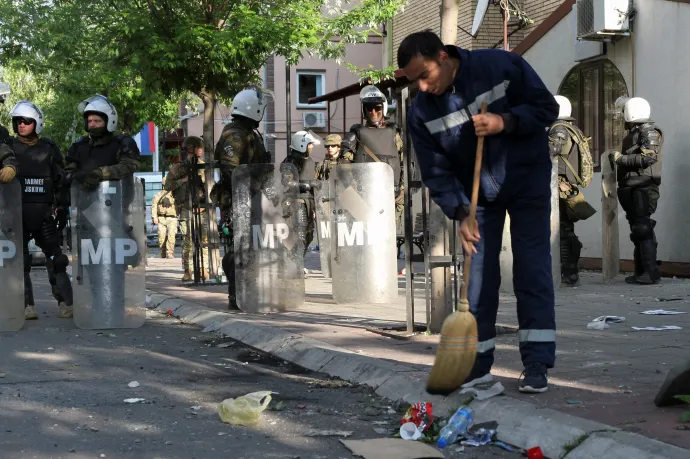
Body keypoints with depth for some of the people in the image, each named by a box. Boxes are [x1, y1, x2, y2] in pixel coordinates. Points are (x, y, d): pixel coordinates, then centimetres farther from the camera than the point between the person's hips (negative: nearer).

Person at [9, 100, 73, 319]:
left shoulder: (49, 148, 6)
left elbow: (60, 180, 9)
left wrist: (62, 209, 5)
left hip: (44, 211, 0)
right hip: (17, 212, 1)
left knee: (55, 257, 0)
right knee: (20, 260, 0)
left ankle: (65, 303, 3)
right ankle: (27, 306, 3)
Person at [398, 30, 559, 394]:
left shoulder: (501, 66, -20)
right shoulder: (421, 112, -12)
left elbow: (547, 107, -14)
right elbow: (436, 172, -10)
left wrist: (505, 122, -30)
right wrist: (460, 214, -22)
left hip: (527, 182, -3)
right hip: (478, 194, 3)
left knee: (532, 268, -7)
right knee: (478, 274, 1)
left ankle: (536, 363, -5)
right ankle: (478, 363, 10)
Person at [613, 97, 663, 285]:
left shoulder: (649, 131, -8)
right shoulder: (633, 133, 21)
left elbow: (649, 157, -21)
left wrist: (621, 158, -15)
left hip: (643, 188, -10)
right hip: (632, 188, 10)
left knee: (643, 229, -13)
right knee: (637, 229, 10)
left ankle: (651, 272, -13)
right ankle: (641, 271, 13)